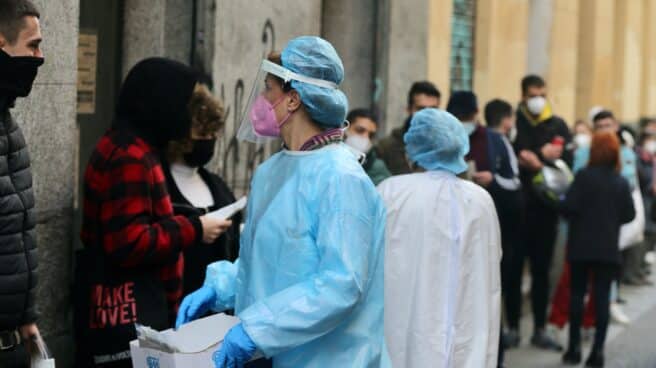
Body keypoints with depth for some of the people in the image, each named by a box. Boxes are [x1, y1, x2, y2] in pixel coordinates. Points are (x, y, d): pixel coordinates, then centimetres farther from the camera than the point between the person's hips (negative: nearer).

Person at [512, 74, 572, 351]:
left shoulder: (558, 126, 8)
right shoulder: (513, 123, 0)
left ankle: (540, 329, 13)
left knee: (542, 269, 7)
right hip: (518, 205, -2)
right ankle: (512, 326, 12)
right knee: (513, 267, 3)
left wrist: (536, 159, -14)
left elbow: (567, 160, -2)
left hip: (546, 206, 2)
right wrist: (544, 156, -14)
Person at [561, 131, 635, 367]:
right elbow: (629, 215, 3)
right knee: (602, 296, 3)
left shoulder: (584, 176, -11)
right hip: (609, 248, 2)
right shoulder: (621, 182, 1)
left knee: (577, 294, 8)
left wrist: (577, 216, 6)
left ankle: (574, 348, 9)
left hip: (582, 245, -2)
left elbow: (569, 207, -16)